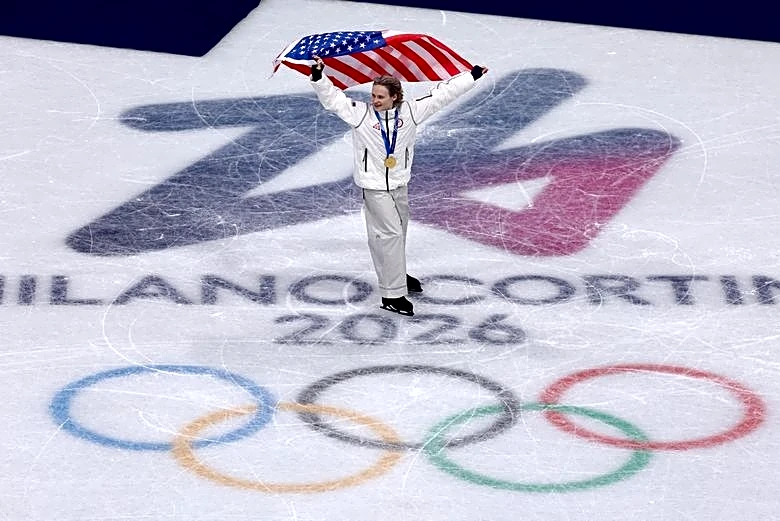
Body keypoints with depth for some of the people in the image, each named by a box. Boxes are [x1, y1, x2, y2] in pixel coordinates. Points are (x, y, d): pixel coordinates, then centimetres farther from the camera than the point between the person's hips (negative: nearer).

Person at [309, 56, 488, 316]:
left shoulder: (410, 111, -4)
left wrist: (473, 75, 5)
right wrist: (318, 77, -31)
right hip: (374, 186, -5)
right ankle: (392, 295, -6)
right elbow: (332, 98, -14)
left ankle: (395, 274, 45)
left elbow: (441, 94, 1)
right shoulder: (360, 113, -12)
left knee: (399, 230, 20)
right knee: (390, 233, -9)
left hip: (400, 184, 5)